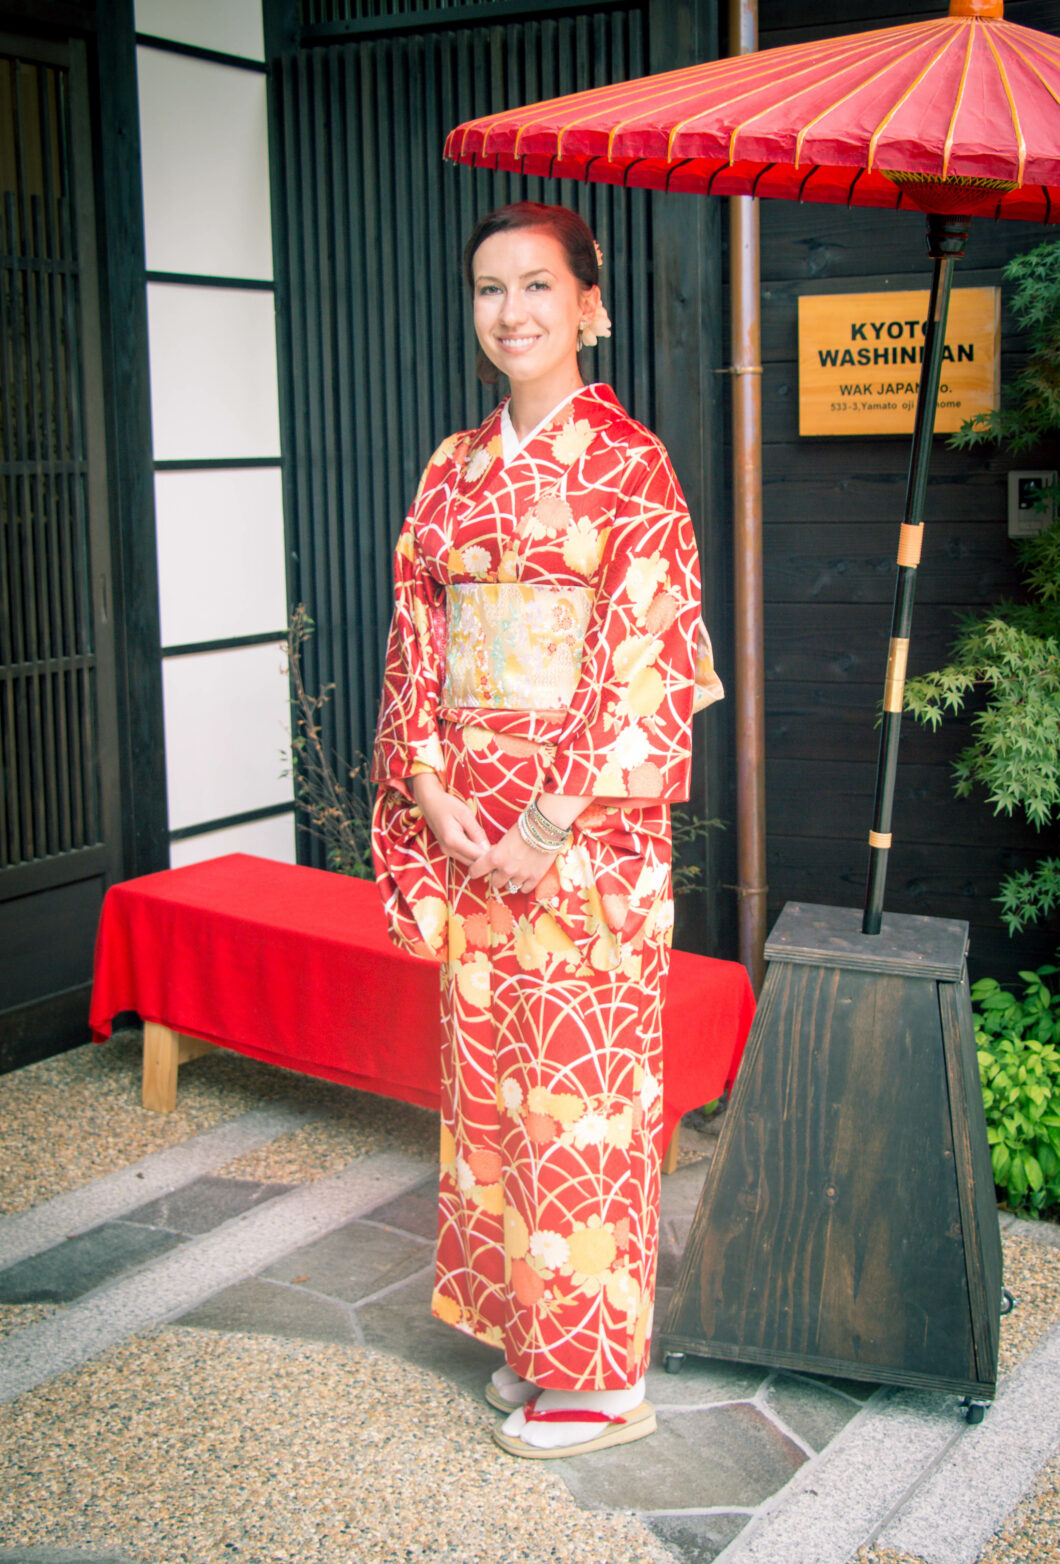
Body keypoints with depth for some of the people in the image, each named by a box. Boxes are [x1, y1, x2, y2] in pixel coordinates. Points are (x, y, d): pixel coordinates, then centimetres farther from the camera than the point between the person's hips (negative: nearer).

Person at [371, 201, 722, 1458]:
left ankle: (601, 1377, 14)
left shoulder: (629, 466, -7)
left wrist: (551, 822, -17)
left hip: (585, 828, -6)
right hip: (467, 825, 6)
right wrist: (434, 796, -4)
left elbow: (646, 659, -13)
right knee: (488, 1073, 12)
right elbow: (416, 636, 9)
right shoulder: (453, 470, 11)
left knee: (581, 1084, 0)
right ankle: (527, 1331, 28)